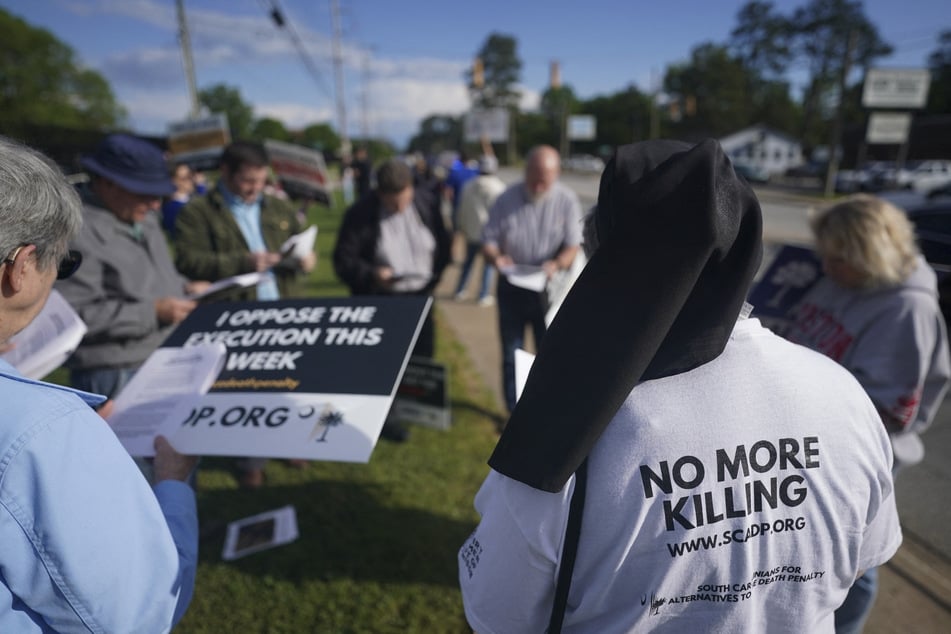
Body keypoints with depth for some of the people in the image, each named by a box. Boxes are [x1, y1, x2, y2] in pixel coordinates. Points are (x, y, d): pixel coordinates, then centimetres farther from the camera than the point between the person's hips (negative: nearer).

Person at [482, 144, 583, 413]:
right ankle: (515, 412, 24)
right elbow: (488, 241, -3)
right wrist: (496, 258, -26)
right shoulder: (506, 199, -4)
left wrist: (556, 265, -28)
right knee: (511, 355, 9)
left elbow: (573, 246, -7)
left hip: (548, 288, 0)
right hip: (511, 288, 1)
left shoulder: (567, 201, -5)